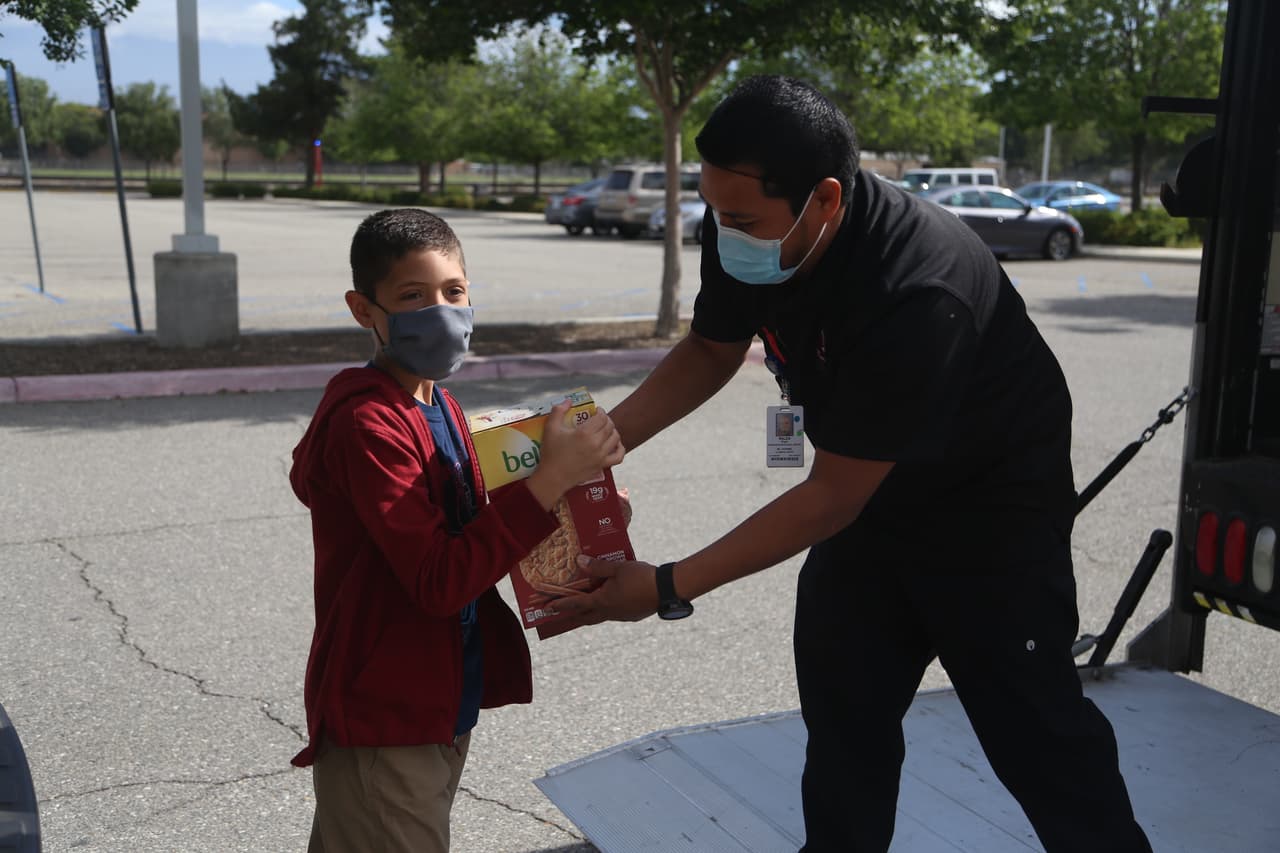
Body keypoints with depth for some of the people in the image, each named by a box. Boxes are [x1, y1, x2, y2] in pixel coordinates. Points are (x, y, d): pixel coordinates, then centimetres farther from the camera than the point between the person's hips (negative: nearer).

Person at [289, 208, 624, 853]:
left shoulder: (438, 406, 8)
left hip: (440, 709, 9)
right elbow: (439, 582, -28)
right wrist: (552, 478, -30)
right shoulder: (367, 424, -22)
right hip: (383, 730, -9)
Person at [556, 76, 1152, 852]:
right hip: (877, 485, 7)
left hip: (992, 496, -7)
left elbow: (830, 499, -31)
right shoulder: (746, 237, -17)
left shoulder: (912, 294, -38)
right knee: (841, 697, 11)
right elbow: (711, 350, 3)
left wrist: (669, 588, -29)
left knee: (1028, 715, -2)